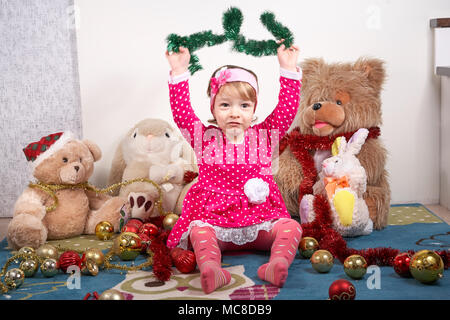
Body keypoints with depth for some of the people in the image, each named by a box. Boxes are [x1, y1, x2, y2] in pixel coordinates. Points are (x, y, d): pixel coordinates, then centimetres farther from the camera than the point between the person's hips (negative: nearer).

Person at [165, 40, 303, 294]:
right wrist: (179, 72, -5)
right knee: (199, 232, -32)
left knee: (291, 226, -25)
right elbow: (181, 113, -2)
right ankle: (211, 269, -54)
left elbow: (287, 109, 3)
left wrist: (288, 69, 1)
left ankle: (278, 264, -46)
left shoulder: (264, 135, 11)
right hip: (214, 218, -1)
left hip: (260, 219, 1)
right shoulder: (204, 137, 9)